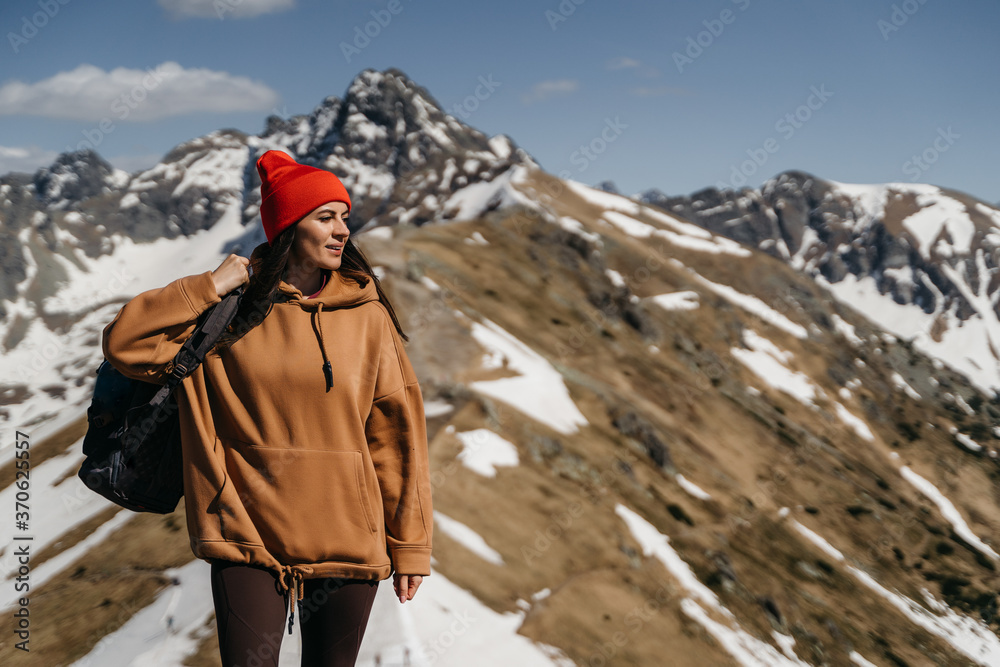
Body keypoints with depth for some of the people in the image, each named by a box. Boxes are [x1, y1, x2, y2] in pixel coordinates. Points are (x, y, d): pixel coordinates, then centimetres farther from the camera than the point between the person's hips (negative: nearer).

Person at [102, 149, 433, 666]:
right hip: (249, 535, -1)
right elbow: (124, 343, -6)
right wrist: (210, 287, -12)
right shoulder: (228, 312, 0)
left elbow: (396, 433, 3)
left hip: (347, 541, 1)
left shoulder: (367, 316, 1)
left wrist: (410, 545, 3)